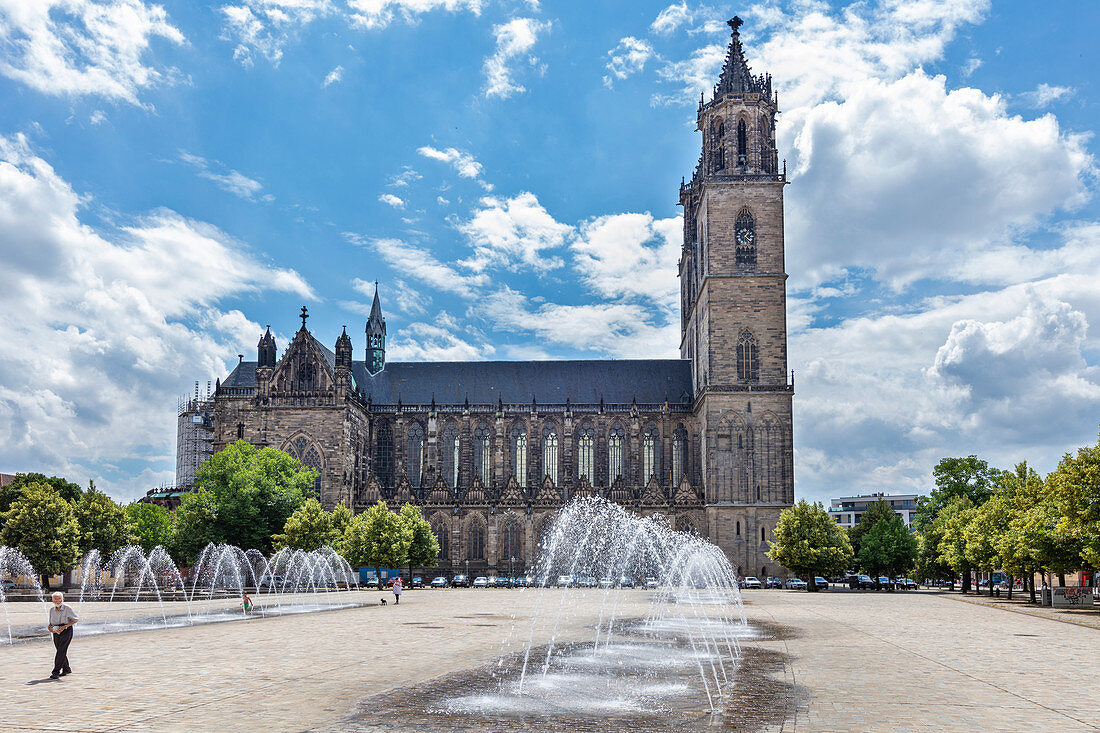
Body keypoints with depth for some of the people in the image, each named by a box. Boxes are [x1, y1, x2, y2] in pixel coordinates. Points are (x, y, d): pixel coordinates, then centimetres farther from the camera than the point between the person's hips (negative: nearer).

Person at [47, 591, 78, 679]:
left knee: (61, 651, -15)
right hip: (56, 632, 6)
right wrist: (49, 627, -6)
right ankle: (67, 669, 30)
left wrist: (64, 626, -16)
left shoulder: (67, 608, -10)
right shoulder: (52, 609, 5)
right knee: (60, 651, 11)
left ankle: (56, 672, -17)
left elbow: (75, 619, -4)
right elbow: (51, 622, 17)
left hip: (66, 630, -6)